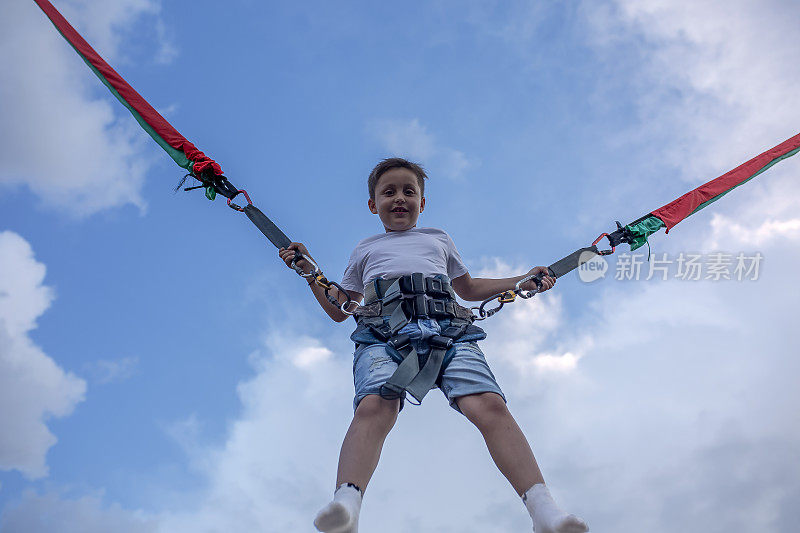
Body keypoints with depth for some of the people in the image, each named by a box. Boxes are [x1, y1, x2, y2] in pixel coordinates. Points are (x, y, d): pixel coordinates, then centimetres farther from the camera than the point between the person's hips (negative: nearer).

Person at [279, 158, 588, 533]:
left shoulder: (439, 239, 39)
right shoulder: (366, 249, 36)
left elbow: (468, 288, 46)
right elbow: (339, 309, 36)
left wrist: (522, 282, 36)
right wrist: (310, 271, 25)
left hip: (448, 327, 1)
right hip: (383, 332, 0)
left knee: (489, 404, -28)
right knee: (374, 406, -34)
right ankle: (346, 502, -53)